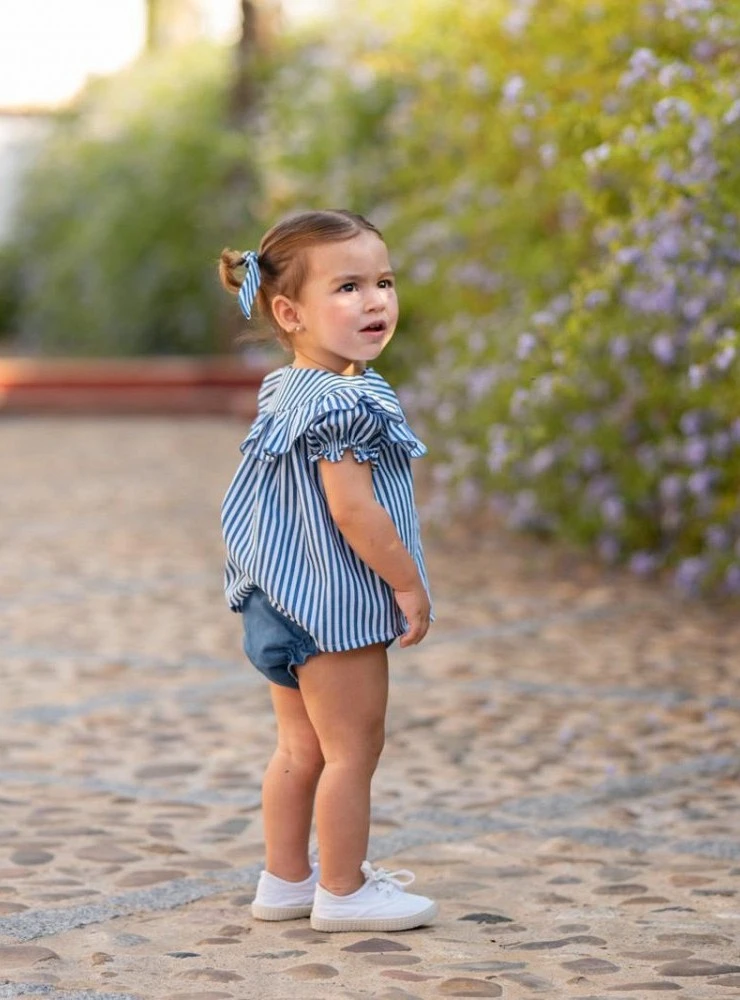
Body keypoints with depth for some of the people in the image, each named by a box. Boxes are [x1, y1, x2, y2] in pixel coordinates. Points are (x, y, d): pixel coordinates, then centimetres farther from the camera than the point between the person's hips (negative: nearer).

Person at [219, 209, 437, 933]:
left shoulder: (283, 392, 10)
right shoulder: (346, 404, -22)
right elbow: (351, 510, -25)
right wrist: (409, 585, -14)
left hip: (280, 601, 10)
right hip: (337, 603, -10)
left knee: (298, 749, 18)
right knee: (352, 750, 3)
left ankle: (285, 880, 27)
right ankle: (343, 891, 12)